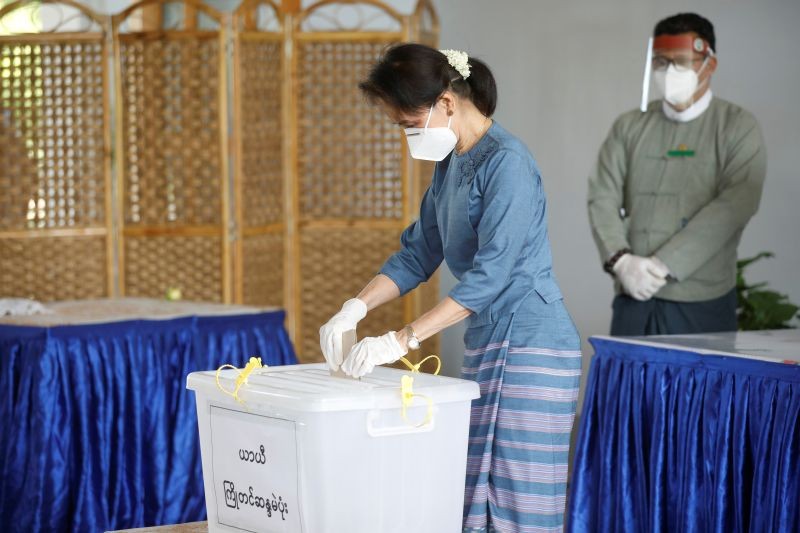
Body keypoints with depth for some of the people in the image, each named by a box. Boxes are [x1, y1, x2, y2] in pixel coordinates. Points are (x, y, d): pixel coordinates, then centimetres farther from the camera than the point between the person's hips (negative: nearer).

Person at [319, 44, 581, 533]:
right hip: (486, 344, 9)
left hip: (529, 345, -9)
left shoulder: (505, 162, -15)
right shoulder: (451, 164, 13)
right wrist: (356, 308, 3)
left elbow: (491, 273, -23)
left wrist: (401, 341, -26)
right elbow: (418, 254, 19)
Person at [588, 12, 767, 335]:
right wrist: (620, 260, -14)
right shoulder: (629, 127, 13)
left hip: (701, 305, -3)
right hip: (633, 299, 3)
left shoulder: (738, 127, 1)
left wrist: (664, 265, -17)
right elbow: (602, 197, 5)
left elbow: (734, 206, -11)